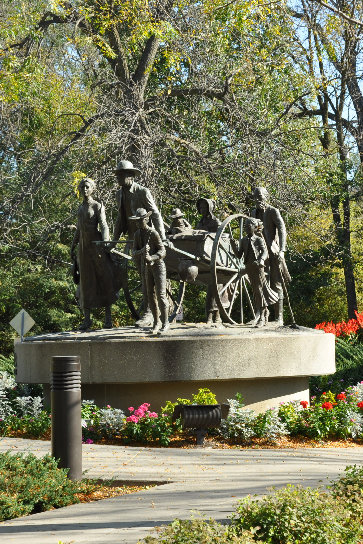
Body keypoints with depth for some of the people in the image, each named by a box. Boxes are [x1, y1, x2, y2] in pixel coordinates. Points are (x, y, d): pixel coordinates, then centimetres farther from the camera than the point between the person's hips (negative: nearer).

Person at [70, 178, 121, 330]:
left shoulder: (98, 206, -5)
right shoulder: (81, 208, 15)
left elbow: (104, 226, -14)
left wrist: (104, 245, -26)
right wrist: (73, 246, 23)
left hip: (96, 245, -6)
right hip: (83, 247, 6)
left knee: (104, 280, -2)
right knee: (86, 282, 5)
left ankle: (108, 318, 4)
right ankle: (87, 318, 8)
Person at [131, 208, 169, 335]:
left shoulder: (153, 233, -15)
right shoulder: (137, 234, 3)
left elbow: (162, 251, -14)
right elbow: (134, 253, -1)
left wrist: (151, 258, -31)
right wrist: (142, 251, -24)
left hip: (158, 265, -6)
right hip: (146, 268, 6)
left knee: (161, 295, -10)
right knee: (151, 296, 8)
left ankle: (165, 323, -3)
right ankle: (156, 322, 18)